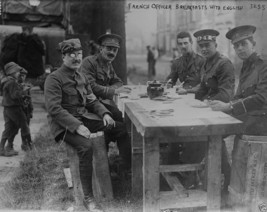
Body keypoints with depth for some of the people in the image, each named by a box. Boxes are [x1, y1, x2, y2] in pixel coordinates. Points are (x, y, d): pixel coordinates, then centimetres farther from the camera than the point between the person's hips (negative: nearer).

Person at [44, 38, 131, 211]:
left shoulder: (82, 77, 12)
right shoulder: (54, 78, -11)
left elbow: (92, 100, 14)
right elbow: (54, 109, -20)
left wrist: (105, 113, -7)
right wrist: (77, 126, -29)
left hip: (84, 117, 7)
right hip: (64, 124, -7)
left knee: (120, 128, -5)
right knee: (86, 146, -34)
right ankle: (88, 198, -23)